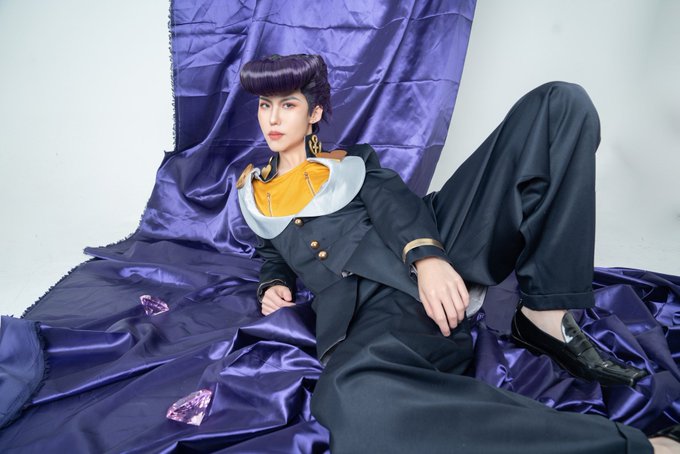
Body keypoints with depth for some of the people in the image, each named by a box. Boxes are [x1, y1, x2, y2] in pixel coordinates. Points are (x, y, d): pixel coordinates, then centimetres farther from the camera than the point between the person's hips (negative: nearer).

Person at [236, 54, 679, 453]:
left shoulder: (352, 160, 20)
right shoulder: (252, 193, 26)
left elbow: (395, 204, 2)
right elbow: (274, 258, 31)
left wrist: (428, 255, -19)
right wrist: (273, 287, 7)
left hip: (439, 245, 2)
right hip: (375, 311, -1)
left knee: (560, 102, -6)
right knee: (351, 397, -42)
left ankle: (545, 316, -14)